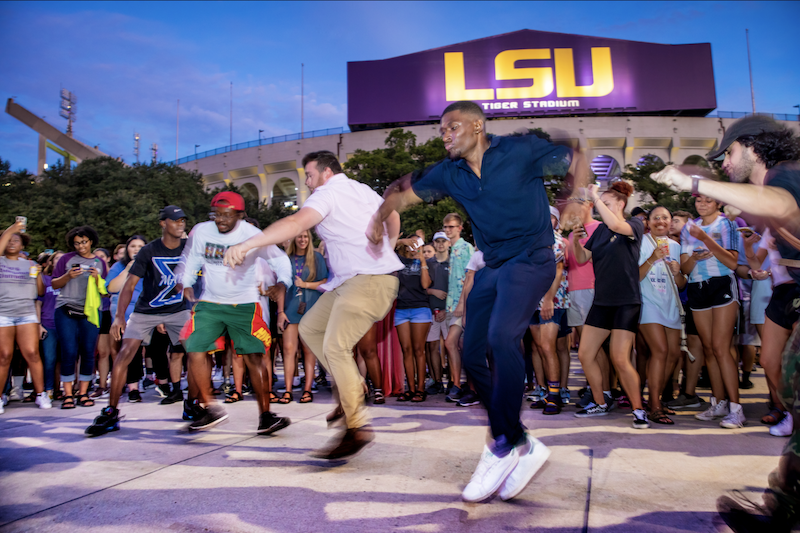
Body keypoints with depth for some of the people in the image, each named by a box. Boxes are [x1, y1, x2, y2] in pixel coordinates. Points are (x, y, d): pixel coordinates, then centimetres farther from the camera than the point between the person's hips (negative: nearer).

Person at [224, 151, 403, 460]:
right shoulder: (362, 189, 18)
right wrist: (386, 249, 39)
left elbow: (295, 223, -27)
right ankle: (352, 391, 16)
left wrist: (247, 244, -36)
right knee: (309, 328, 12)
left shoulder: (327, 193, -9)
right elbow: (393, 216, 30)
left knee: (335, 347, -17)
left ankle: (358, 428, -12)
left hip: (370, 281, -10)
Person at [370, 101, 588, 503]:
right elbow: (405, 194, 15)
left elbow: (577, 163, 0)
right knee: (473, 356, 1)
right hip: (492, 266, 7)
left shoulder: (521, 151, -8)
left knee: (501, 336, -29)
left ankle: (504, 447, -14)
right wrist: (379, 218, -2)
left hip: (531, 259, -7)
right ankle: (520, 446, 14)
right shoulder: (448, 174, 6)